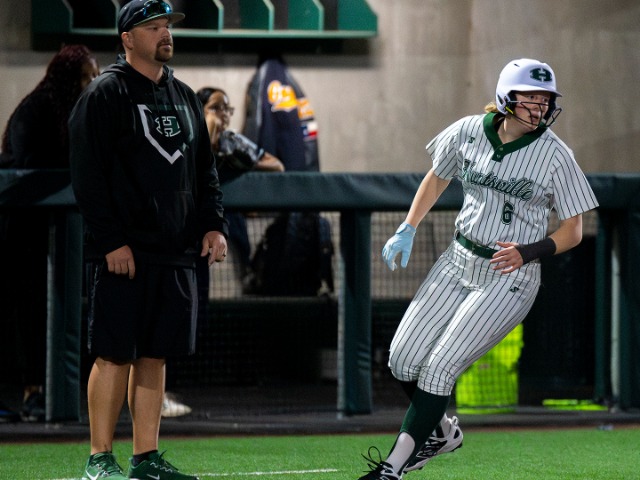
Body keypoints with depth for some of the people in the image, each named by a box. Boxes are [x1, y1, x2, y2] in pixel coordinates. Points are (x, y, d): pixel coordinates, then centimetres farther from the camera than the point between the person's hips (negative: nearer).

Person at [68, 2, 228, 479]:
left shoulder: (185, 97, 17)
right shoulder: (105, 95, -5)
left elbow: (205, 171, 22)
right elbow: (88, 175, -10)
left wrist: (213, 225, 8)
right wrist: (111, 242, -16)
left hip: (177, 252, 7)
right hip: (123, 255, -7)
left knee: (155, 355, 8)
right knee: (115, 355, -6)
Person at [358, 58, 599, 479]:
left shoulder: (555, 155, -14)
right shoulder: (468, 132, -4)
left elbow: (572, 231, -6)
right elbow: (437, 177, 17)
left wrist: (526, 253, -22)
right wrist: (408, 230, 9)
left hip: (510, 278, -5)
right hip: (459, 263, 5)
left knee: (439, 367, -14)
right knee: (403, 360, 1)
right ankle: (441, 432, 29)